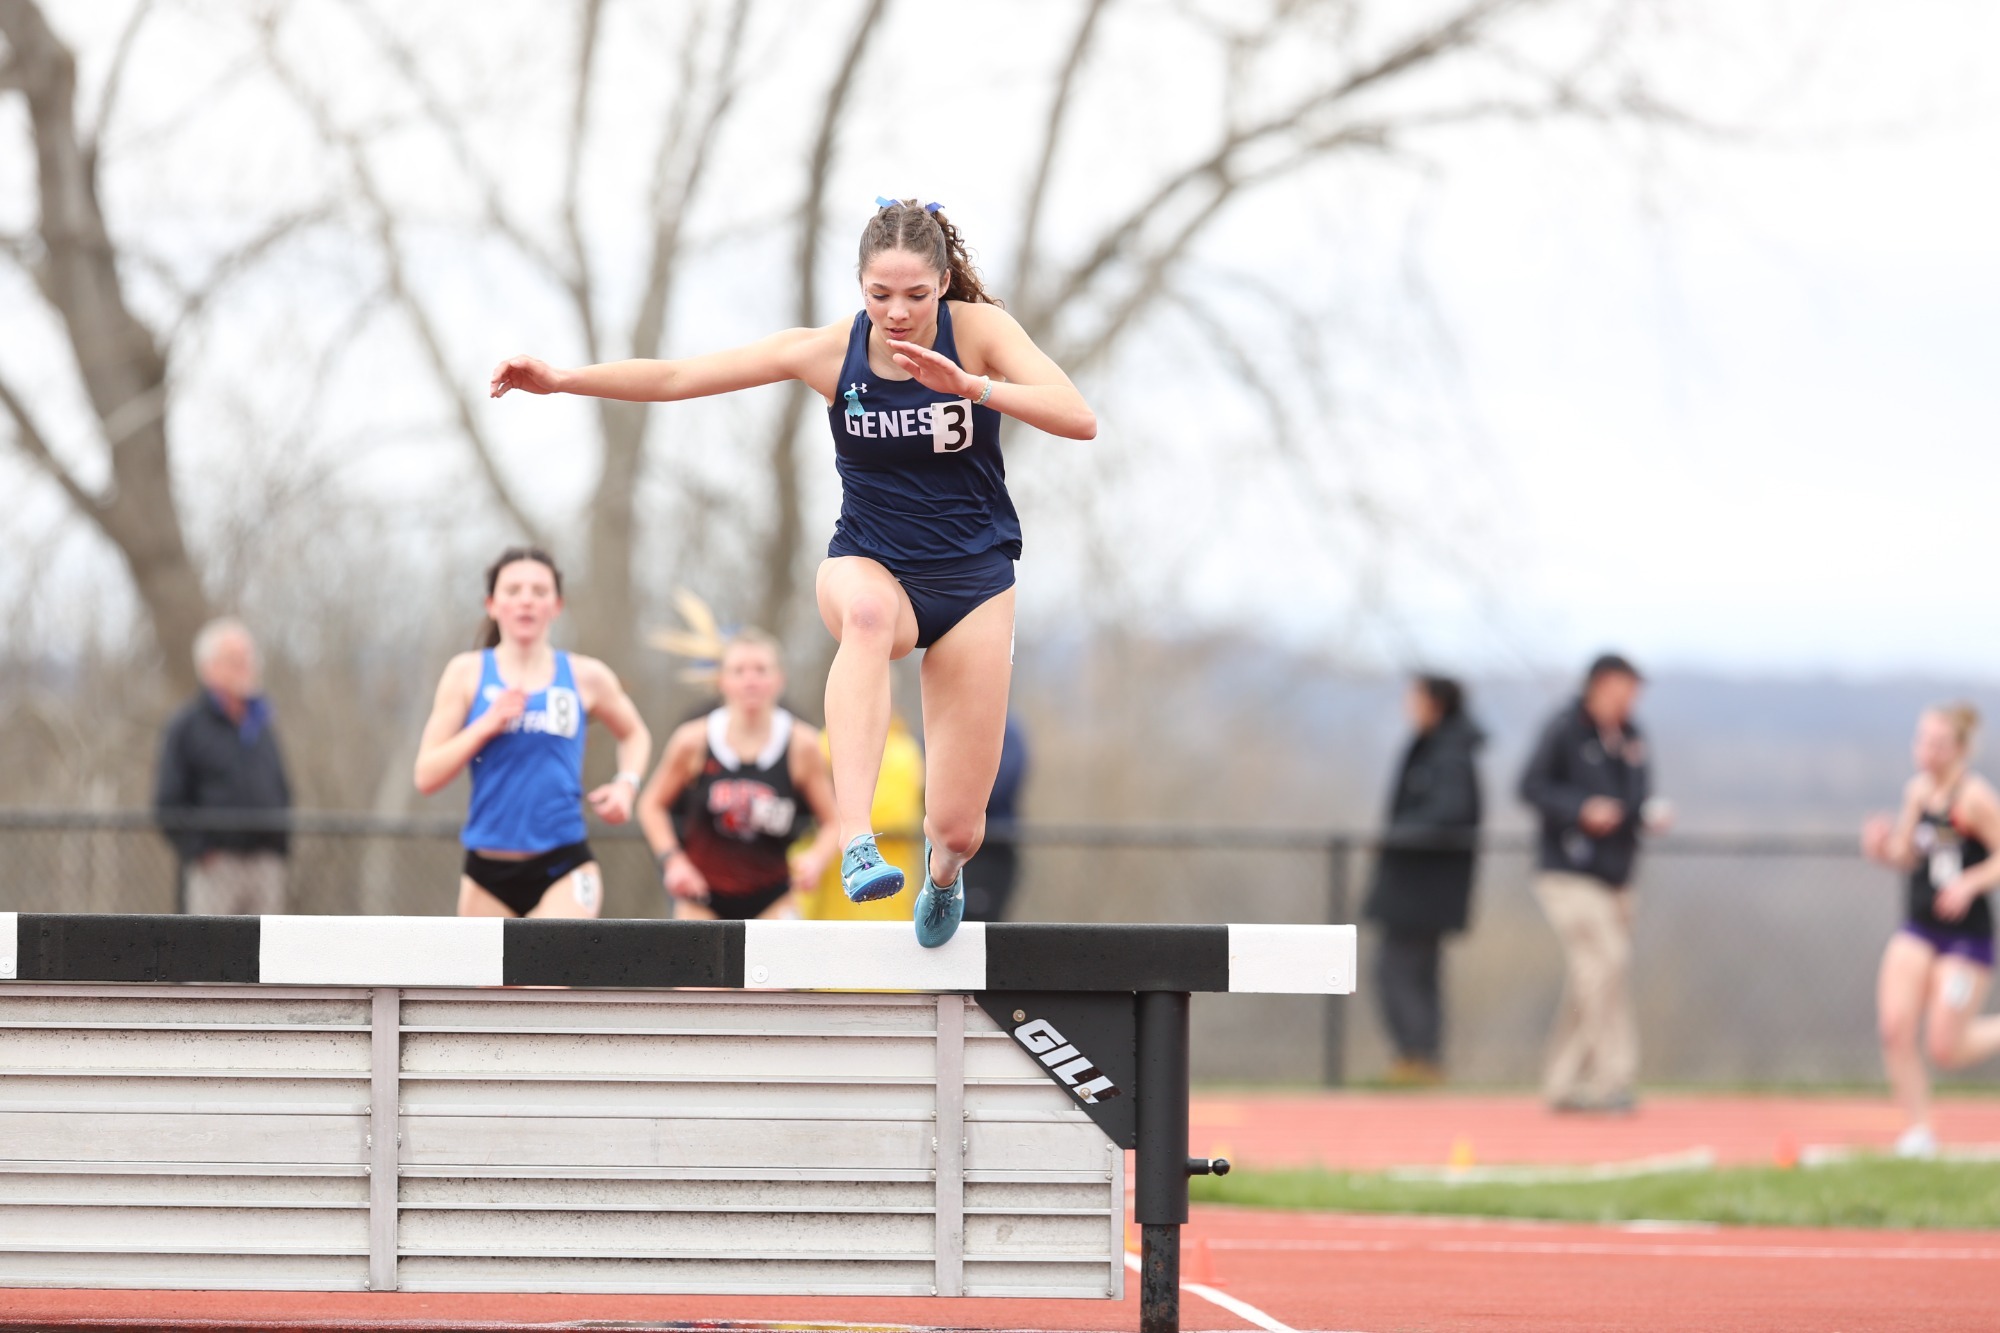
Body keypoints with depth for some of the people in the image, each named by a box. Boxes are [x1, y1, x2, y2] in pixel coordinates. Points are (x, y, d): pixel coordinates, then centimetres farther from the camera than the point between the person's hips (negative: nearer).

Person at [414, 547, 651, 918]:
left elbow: (634, 734, 23)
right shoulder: (468, 673, 2)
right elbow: (426, 776, -3)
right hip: (488, 872, 2)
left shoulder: (586, 677, 4)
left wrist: (626, 784, 4)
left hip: (565, 870, -2)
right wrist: (487, 725, -16)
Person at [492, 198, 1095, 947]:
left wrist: (972, 386, -38)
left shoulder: (977, 330, -13)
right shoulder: (831, 352, -10)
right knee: (867, 612, -43)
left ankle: (943, 873, 39)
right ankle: (855, 841, -54)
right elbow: (678, 378, -8)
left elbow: (1079, 420, -26)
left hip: (972, 581, 0)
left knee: (957, 828, -3)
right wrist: (563, 380, -19)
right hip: (870, 565, 0)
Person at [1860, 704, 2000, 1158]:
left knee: (1945, 1050, -6)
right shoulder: (1919, 789, 7)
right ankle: (1918, 1132, 2)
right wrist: (1883, 848, -6)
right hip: (1917, 932, 6)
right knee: (1895, 1028, -10)